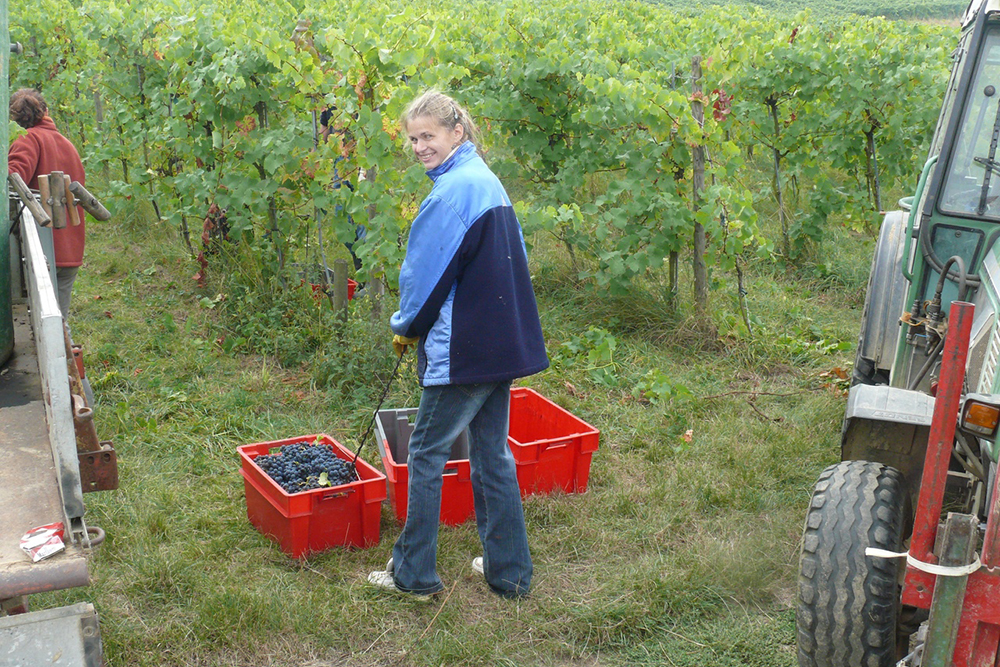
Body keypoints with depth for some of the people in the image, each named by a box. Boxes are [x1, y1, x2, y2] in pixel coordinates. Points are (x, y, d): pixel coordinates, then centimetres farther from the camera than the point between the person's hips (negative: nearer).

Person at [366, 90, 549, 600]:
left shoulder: (452, 190, -17)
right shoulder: (489, 182, 12)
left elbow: (426, 271, -14)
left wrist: (406, 327, 3)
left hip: (463, 348, -9)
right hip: (506, 343, 9)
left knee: (426, 454, 4)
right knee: (492, 453, 15)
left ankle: (414, 573, 15)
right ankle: (509, 571, 23)